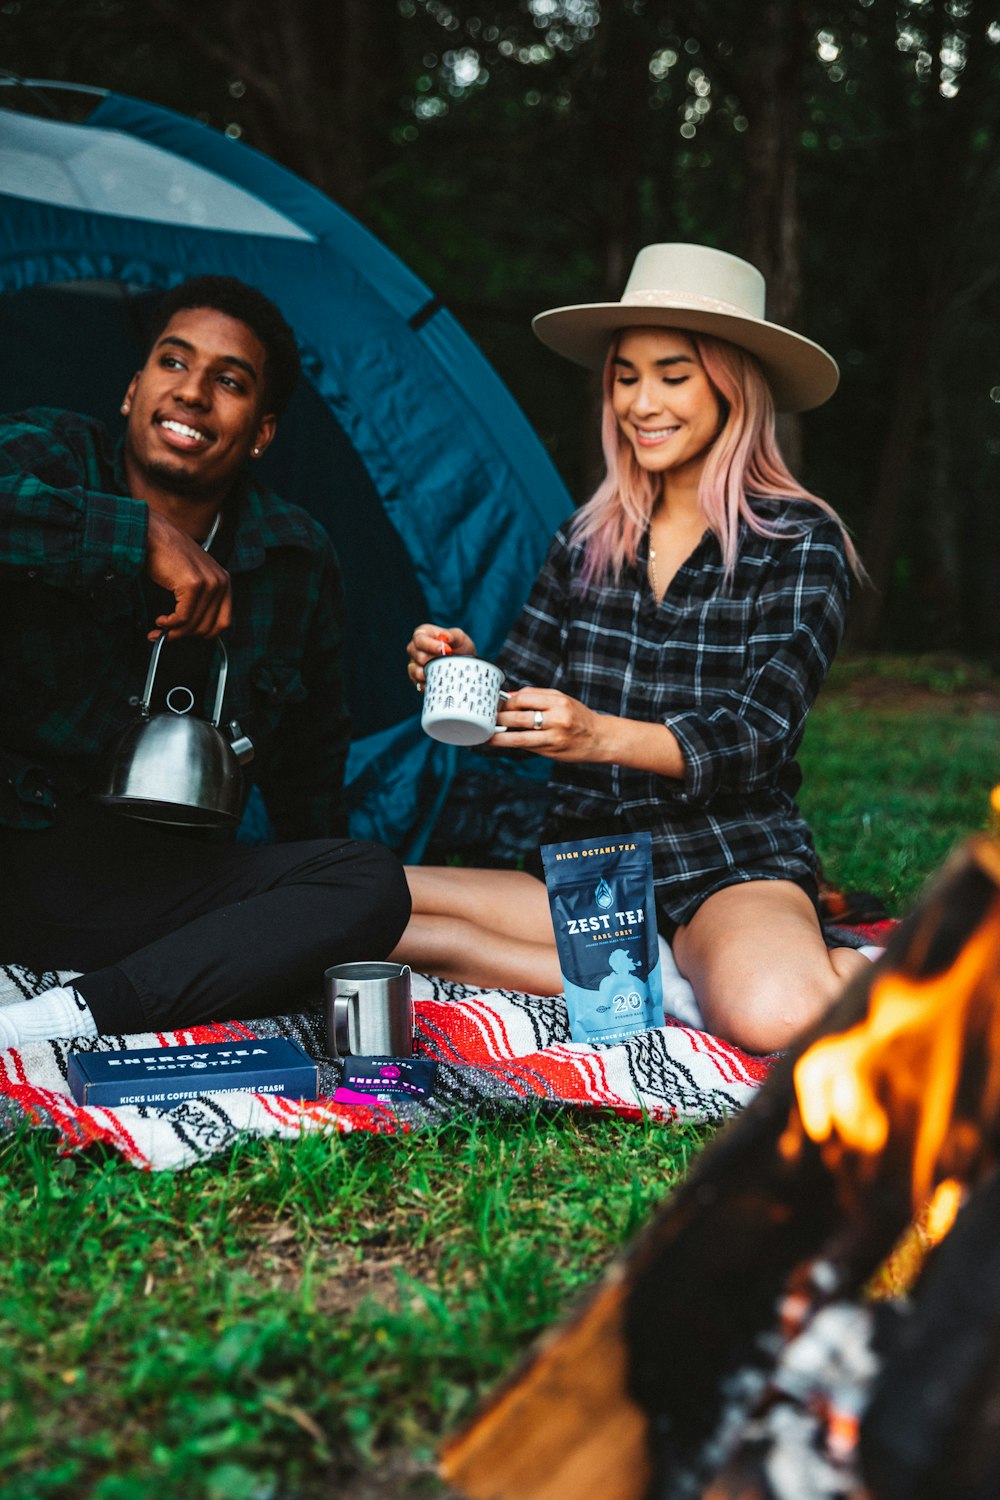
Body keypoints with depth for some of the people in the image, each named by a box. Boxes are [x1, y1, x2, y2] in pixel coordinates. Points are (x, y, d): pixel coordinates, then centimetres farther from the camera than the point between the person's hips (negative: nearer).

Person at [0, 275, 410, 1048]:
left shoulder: (296, 559, 4)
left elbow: (310, 759, 16)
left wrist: (302, 914, 22)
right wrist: (141, 537, -27)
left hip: (141, 885, 3)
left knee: (371, 885, -19)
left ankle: (77, 1013, -33)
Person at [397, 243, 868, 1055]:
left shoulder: (800, 542, -3)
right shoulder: (585, 542, 11)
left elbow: (757, 734, -13)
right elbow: (523, 702, 9)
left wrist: (604, 735, -31)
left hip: (737, 873, -6)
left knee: (772, 1015, -42)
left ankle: (833, 972, -6)